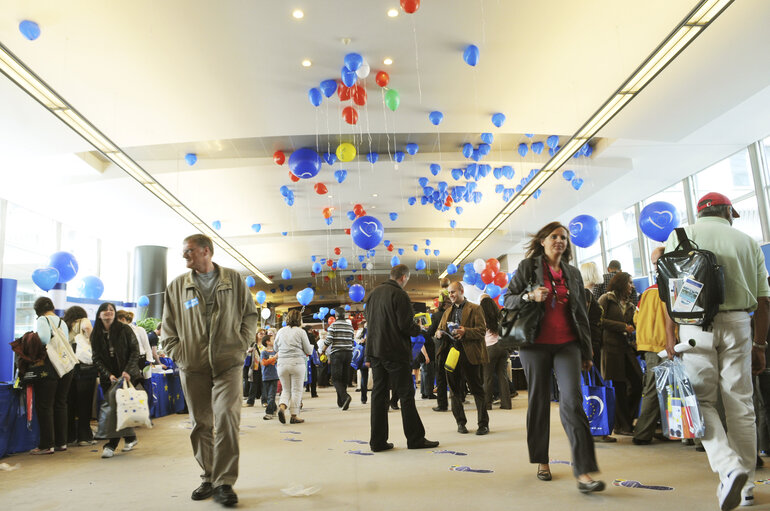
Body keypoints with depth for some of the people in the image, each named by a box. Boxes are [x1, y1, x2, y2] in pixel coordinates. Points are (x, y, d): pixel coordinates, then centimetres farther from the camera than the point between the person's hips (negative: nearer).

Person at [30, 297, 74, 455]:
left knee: (44, 405, 0)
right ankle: (61, 442, 17)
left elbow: (44, 339, -18)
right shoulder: (63, 322, 16)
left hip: (50, 367, -7)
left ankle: (47, 445, 2)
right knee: (60, 404, 13)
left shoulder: (43, 319, -3)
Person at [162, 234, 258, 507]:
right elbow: (168, 327, 13)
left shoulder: (234, 280, 5)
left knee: (226, 417, -13)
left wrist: (241, 345, 0)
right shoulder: (177, 286, 10)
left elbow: (250, 315, 10)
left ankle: (224, 481, -2)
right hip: (193, 367, 3)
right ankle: (209, 477, 22)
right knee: (200, 424, 8)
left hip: (227, 364, -2)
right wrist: (178, 354, 2)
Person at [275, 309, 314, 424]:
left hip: (282, 364, 4)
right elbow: (309, 351, -2)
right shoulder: (301, 332, -5)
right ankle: (294, 415, 6)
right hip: (297, 363, -4)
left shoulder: (280, 332, 7)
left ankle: (282, 406, -9)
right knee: (297, 390, 6)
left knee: (286, 389, 16)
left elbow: (276, 349, 18)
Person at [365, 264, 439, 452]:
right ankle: (415, 438, 9)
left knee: (378, 394, 8)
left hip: (375, 351, 7)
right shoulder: (400, 295, -12)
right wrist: (418, 328, 6)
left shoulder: (373, 294, 12)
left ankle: (378, 441, 11)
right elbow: (406, 326, -17)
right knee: (406, 395, 2)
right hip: (395, 352, -7)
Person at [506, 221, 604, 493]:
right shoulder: (528, 266, 3)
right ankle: (541, 461, 22)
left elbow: (581, 314, 17)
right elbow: (508, 299, 2)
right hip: (535, 345, -2)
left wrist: (586, 352, 15)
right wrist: (529, 296, -18)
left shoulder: (573, 273, 14)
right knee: (539, 402, 5)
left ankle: (583, 472, -13)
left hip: (567, 344, 2)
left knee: (572, 401, -12)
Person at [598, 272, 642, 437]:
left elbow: (633, 326, 20)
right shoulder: (606, 299, 1)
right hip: (611, 347, -6)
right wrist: (623, 327, -9)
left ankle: (626, 421, 18)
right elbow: (600, 320, -9)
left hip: (627, 347, 7)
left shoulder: (630, 304, 22)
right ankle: (622, 426, 9)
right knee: (620, 386, -3)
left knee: (637, 383, 0)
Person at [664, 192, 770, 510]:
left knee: (702, 400, 6)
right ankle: (744, 485, 17)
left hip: (696, 323, -2)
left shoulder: (683, 234, 5)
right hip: (737, 322, 3)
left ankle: (729, 467, -14)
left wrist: (670, 332, -7)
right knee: (740, 404, 9)